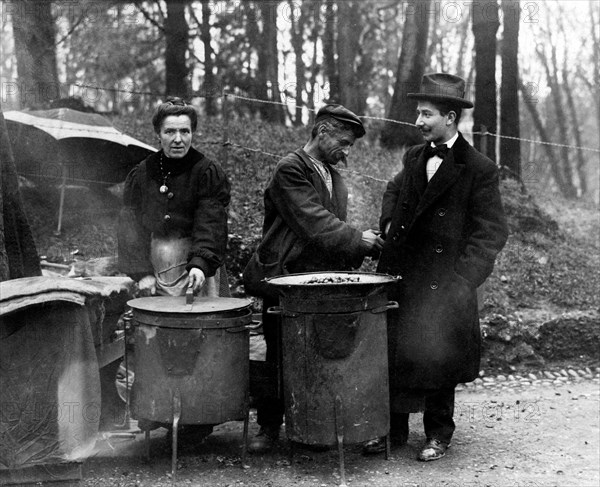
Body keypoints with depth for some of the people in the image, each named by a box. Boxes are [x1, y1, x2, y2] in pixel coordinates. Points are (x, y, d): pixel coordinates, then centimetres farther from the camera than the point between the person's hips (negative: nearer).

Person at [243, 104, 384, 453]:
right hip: (286, 278, -6)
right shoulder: (291, 170, -8)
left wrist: (360, 248, 2)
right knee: (280, 356, 2)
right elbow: (314, 224, -18)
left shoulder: (336, 179, 17)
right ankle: (269, 427, 15)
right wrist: (356, 240, -16)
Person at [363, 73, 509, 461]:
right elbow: (393, 191, 30)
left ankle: (438, 435, 21)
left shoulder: (479, 169, -8)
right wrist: (389, 223, 12)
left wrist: (463, 280, -18)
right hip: (399, 275, 5)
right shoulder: (414, 158, 10)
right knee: (392, 353, 7)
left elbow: (492, 232, -10)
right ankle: (393, 429, 21)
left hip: (441, 282, -5)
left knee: (436, 357, 3)